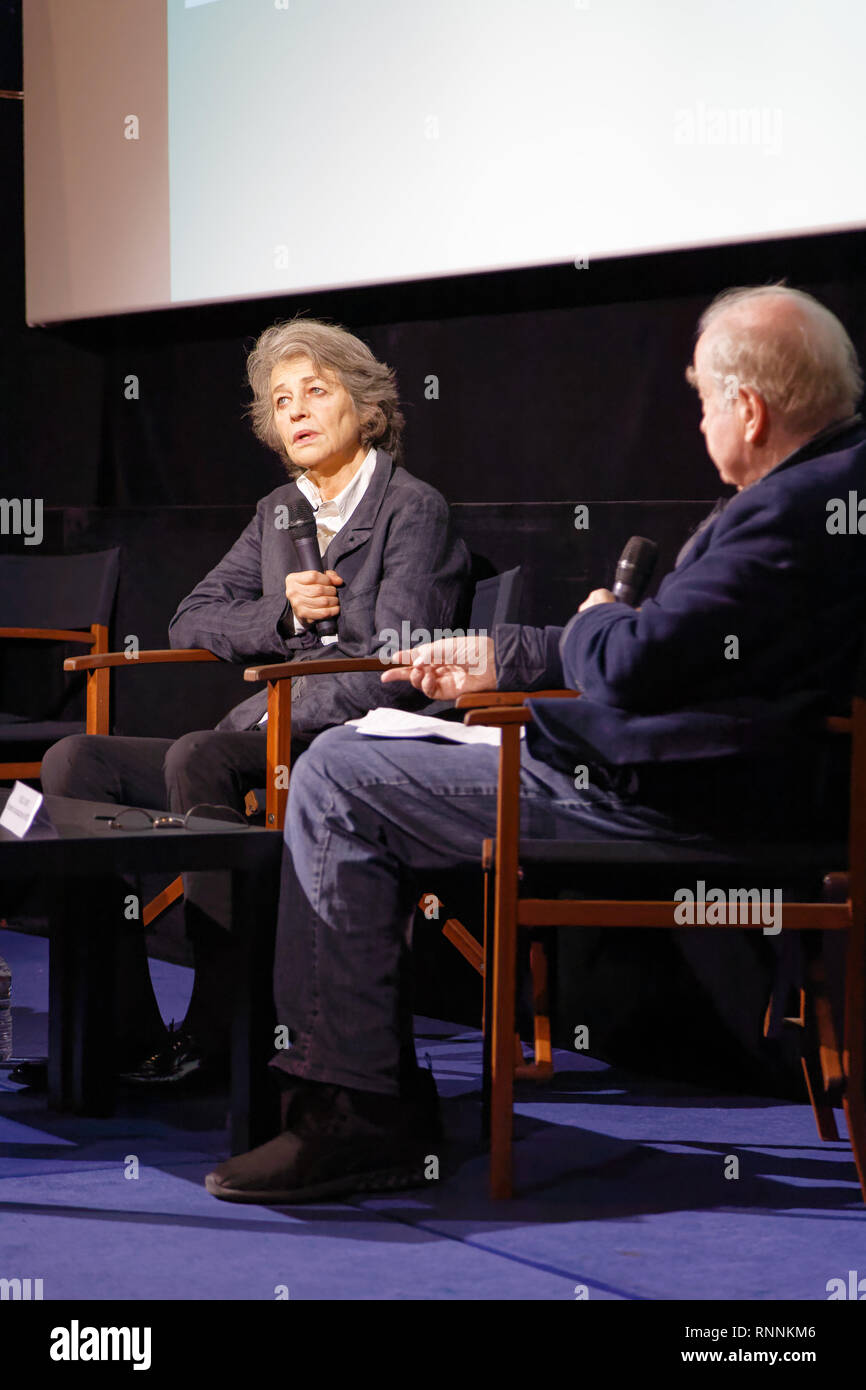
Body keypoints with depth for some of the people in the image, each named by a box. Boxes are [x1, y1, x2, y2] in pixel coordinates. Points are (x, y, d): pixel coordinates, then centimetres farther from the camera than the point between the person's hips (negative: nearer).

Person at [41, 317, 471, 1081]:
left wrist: (285, 726, -19)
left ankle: (216, 1030, -30)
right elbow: (190, 624, 17)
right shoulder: (280, 511, 21)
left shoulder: (414, 508, -1)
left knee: (198, 757, -35)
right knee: (76, 759, -11)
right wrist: (286, 615, -2)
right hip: (261, 742, 8)